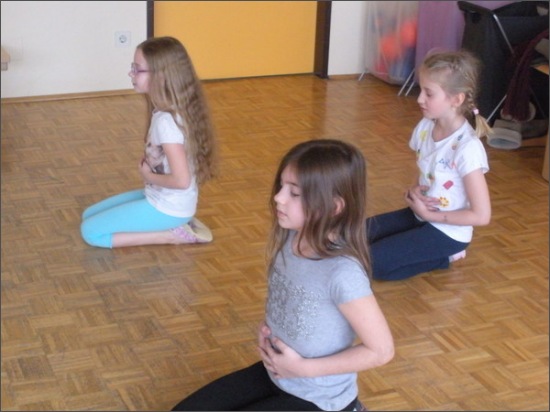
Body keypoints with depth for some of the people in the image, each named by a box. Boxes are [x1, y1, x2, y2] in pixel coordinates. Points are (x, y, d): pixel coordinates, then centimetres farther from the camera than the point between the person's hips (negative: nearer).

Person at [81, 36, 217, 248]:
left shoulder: (166, 121, -28)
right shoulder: (167, 111, 0)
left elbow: (181, 180, -30)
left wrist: (148, 176, -14)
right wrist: (147, 165, -3)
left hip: (168, 208, -9)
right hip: (158, 196, 9)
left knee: (90, 231, -6)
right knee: (89, 216, 16)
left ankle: (174, 234, -5)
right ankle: (177, 225, 8)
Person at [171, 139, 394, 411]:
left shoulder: (343, 272, -30)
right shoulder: (289, 239, -8)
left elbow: (381, 350, -23)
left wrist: (303, 368, -19)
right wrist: (266, 327, -5)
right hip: (275, 374, 7)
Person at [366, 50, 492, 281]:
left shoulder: (467, 148, -27)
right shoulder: (425, 127, -4)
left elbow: (482, 215, -24)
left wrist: (430, 215, -18)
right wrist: (414, 191, -8)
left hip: (447, 231, -8)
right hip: (420, 215, 8)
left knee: (370, 262, -17)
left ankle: (443, 256, 0)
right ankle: (429, 251, 10)